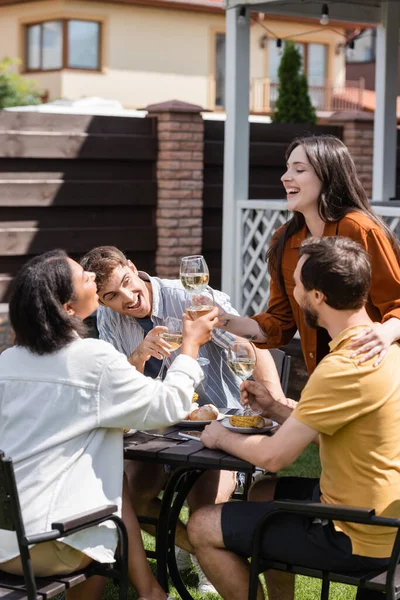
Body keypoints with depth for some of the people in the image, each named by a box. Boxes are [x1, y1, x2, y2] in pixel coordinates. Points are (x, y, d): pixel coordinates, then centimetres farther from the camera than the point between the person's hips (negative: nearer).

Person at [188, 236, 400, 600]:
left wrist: (221, 437, -5)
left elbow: (273, 457, -22)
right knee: (263, 493, 29)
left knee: (202, 528, -2)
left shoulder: (344, 367, -27)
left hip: (354, 537, -10)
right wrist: (277, 408, 11)